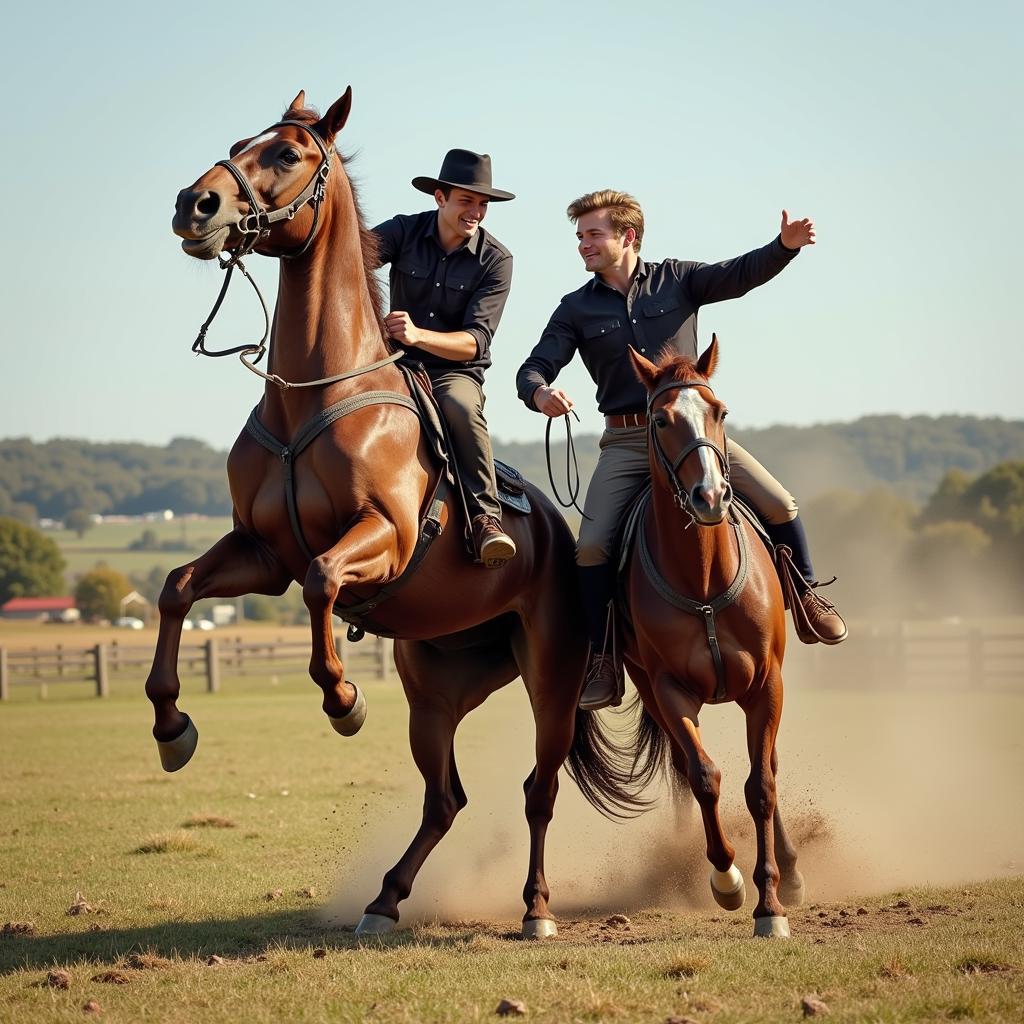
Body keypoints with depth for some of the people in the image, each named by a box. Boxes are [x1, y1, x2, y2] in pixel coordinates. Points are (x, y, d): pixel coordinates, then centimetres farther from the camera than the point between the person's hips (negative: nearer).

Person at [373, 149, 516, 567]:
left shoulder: (495, 261, -5)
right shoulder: (404, 232, -1)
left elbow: (476, 341, -14)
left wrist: (419, 335, -33)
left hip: (455, 372, -2)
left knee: (460, 406, -37)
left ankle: (485, 517, -28)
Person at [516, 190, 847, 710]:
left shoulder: (676, 280, 5)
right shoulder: (577, 309, 5)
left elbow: (741, 275, -5)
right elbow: (534, 367, 0)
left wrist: (785, 246, -25)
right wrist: (540, 393, -25)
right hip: (626, 442, 0)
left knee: (778, 504, -11)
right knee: (592, 546, -16)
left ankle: (807, 594, 14)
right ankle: (603, 660, -3)